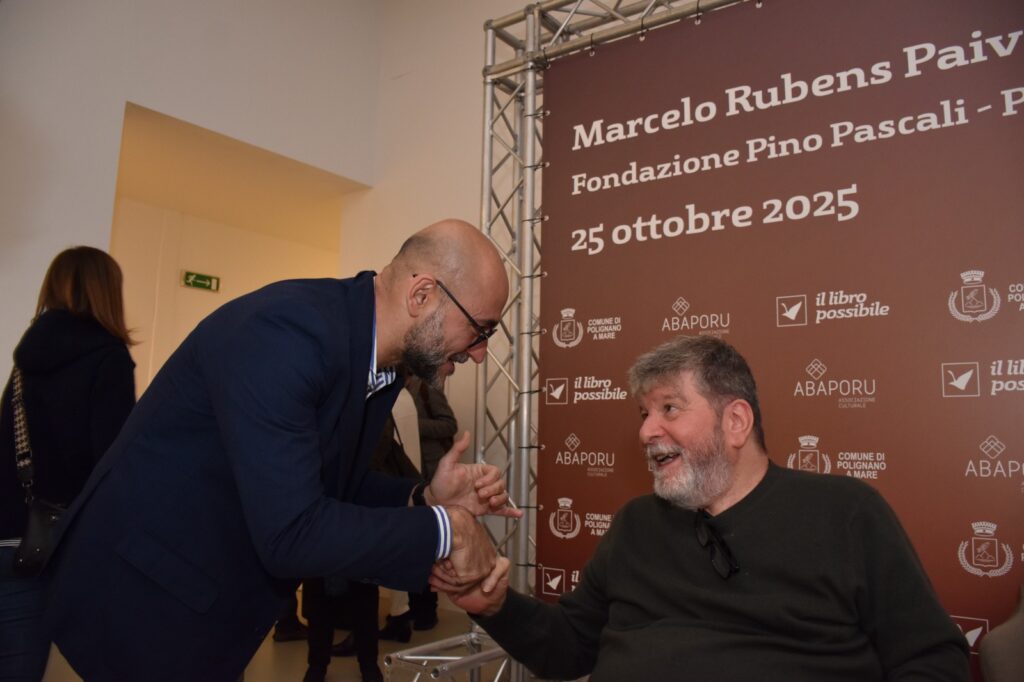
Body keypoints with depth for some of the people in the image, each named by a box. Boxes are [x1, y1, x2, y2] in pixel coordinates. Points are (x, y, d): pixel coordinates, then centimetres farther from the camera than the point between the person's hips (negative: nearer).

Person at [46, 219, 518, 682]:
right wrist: (443, 529, -23)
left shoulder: (379, 360, -2)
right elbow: (289, 534, -34)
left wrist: (425, 500, -8)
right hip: (146, 596, -8)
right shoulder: (288, 329, -29)